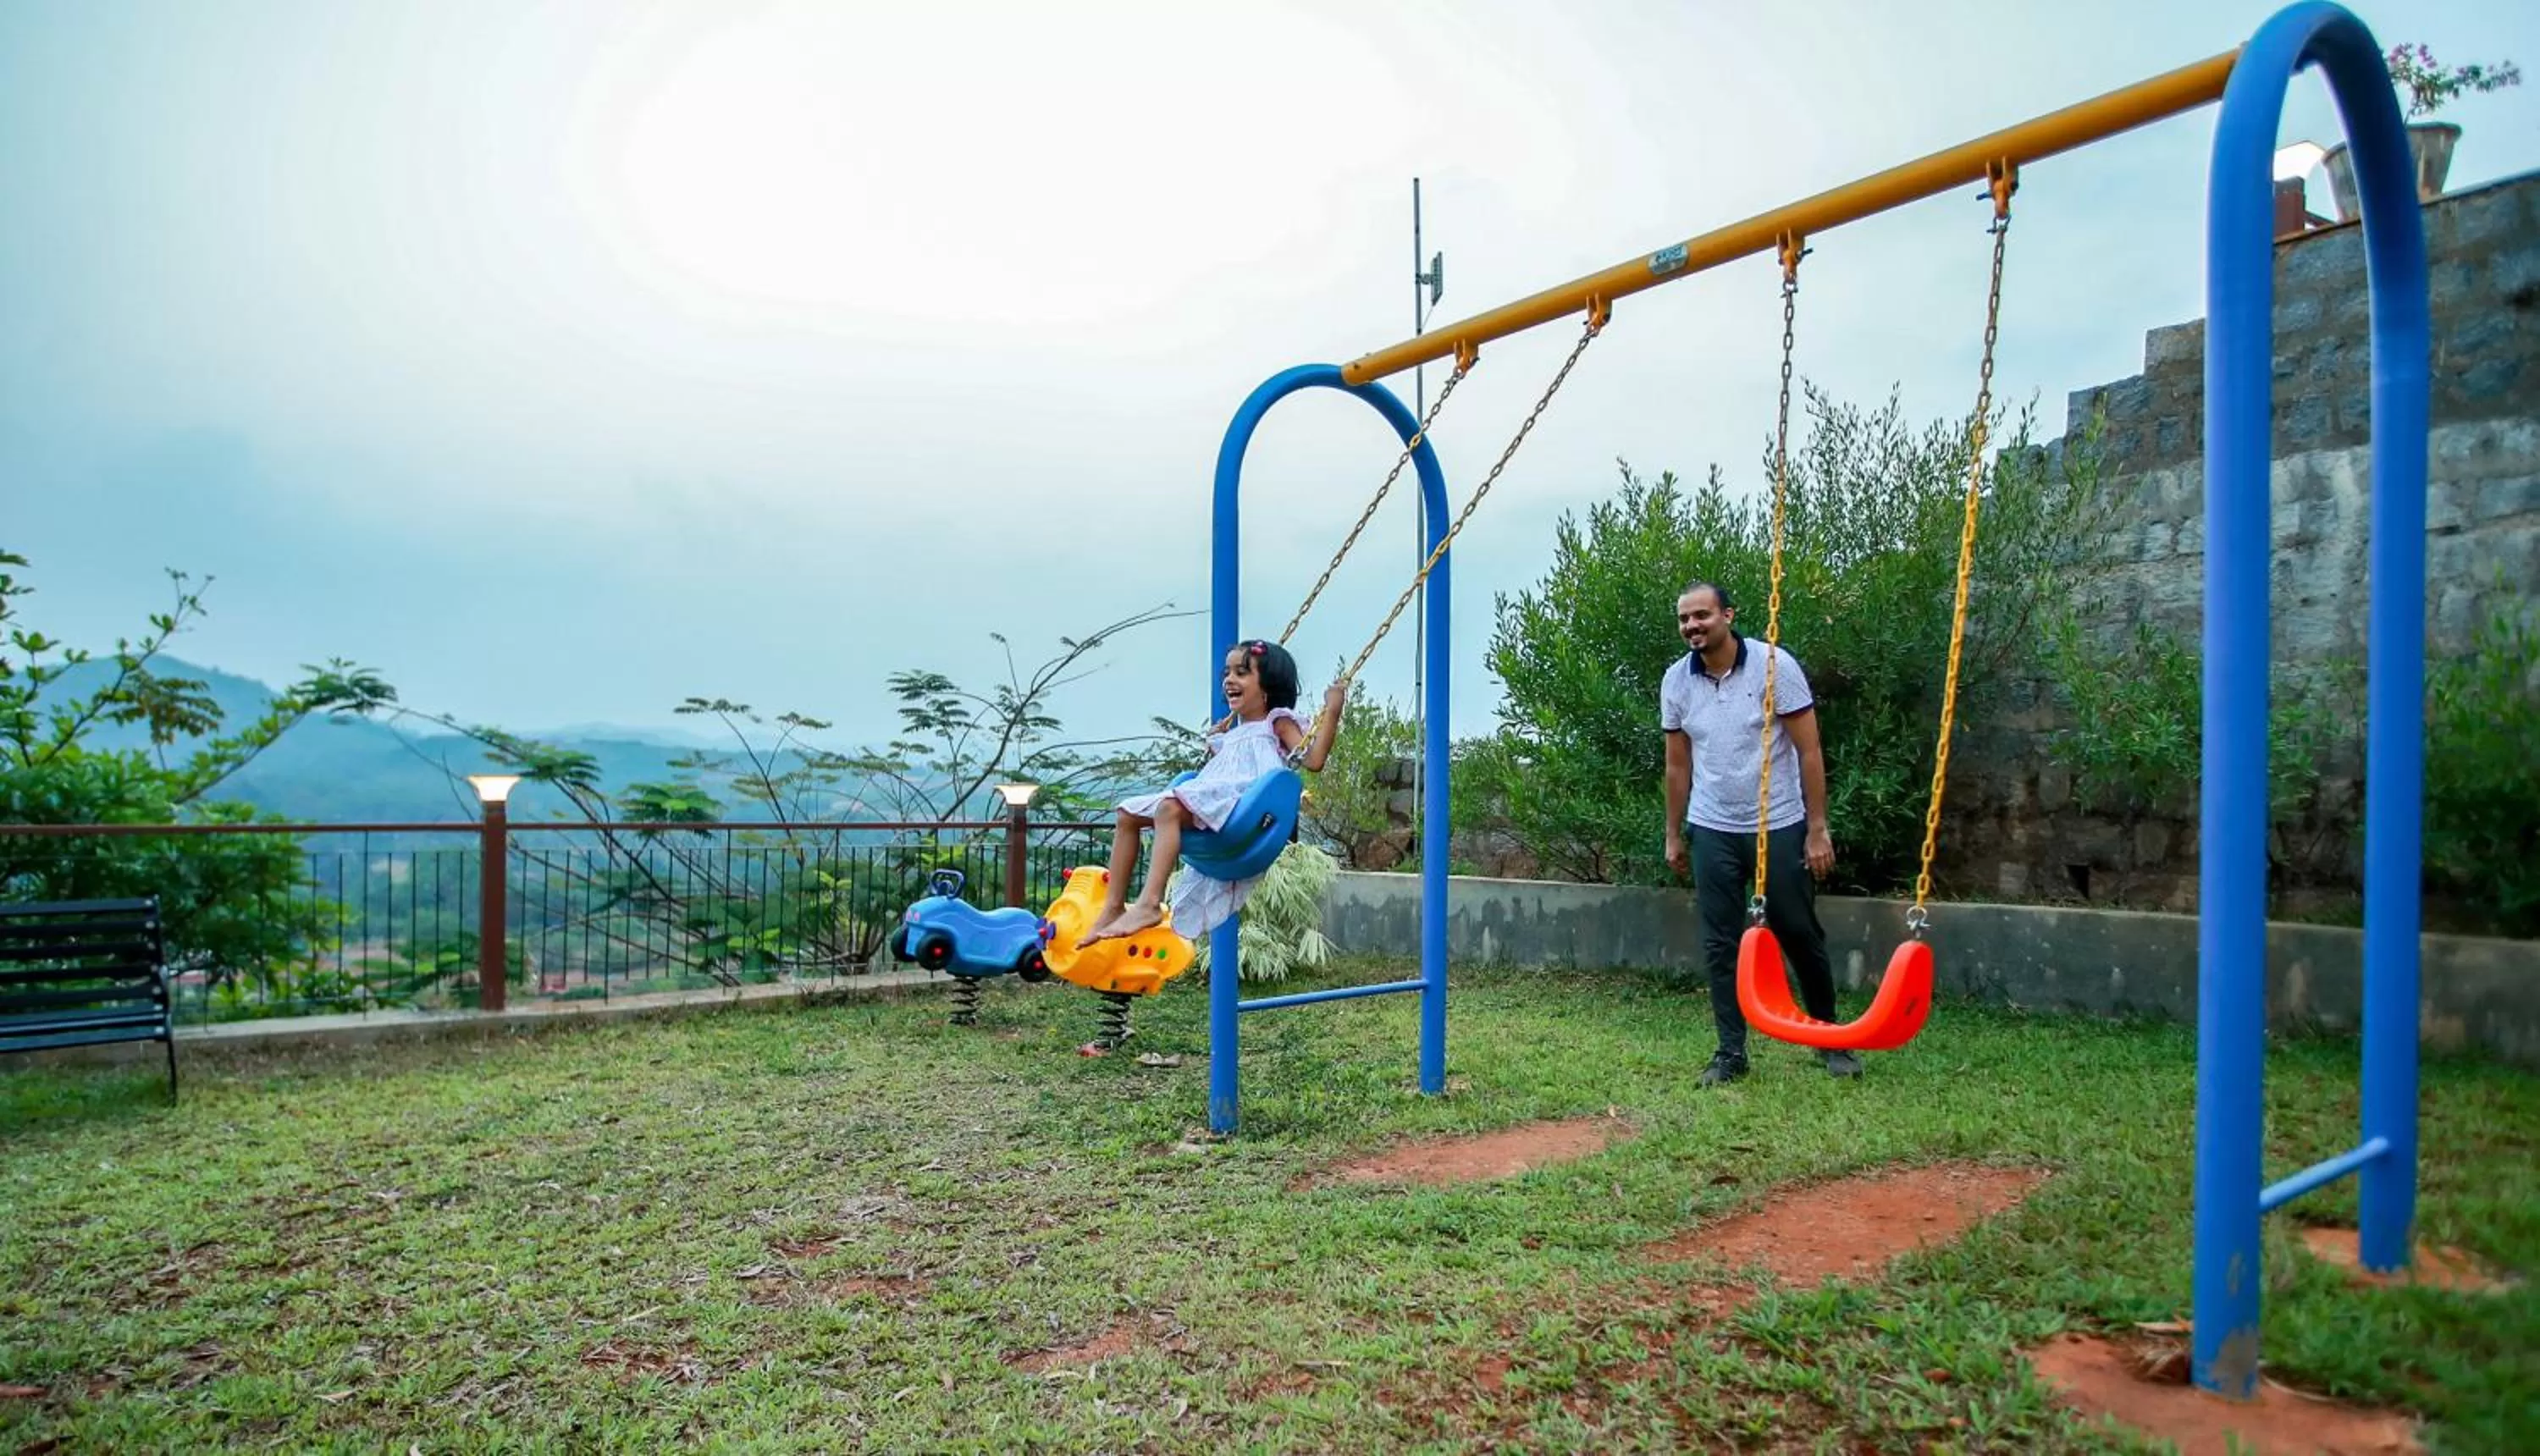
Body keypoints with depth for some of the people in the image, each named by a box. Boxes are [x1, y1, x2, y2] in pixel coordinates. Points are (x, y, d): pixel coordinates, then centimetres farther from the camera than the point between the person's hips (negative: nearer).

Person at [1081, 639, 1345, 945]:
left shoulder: (1278, 723, 12)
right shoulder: (1232, 735, 34)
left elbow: (1313, 761, -5)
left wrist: (1332, 711, -7)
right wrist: (1215, 743, 37)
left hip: (1242, 803, -9)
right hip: (1213, 803, 9)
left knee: (1170, 806, -35)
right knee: (1127, 814, 1)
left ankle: (1149, 903, -45)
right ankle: (1113, 907, -6)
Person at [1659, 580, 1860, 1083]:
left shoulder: (1774, 665, -12)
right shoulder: (1676, 681, -1)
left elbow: (1809, 751, -9)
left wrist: (1818, 829, -12)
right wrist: (1674, 835, 10)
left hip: (1780, 827, -2)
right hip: (1712, 833, 3)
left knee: (1800, 936, 8)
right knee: (1720, 945, 3)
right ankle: (1731, 1051, 13)